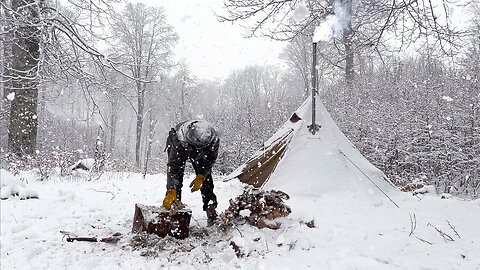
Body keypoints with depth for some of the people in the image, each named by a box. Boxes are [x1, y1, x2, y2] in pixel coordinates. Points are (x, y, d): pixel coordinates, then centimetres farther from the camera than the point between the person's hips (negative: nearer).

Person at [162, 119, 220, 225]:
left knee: (206, 177, -7)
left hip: (200, 155, 2)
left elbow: (210, 160, -18)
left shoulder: (214, 140, -37)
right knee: (177, 176, -19)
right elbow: (173, 165, -44)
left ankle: (211, 209, 0)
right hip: (179, 149, -2)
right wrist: (171, 192, -49)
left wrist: (201, 177, -27)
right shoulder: (180, 140, -46)